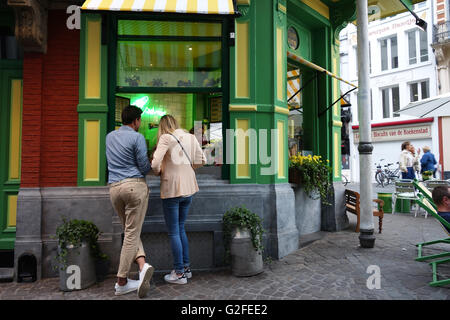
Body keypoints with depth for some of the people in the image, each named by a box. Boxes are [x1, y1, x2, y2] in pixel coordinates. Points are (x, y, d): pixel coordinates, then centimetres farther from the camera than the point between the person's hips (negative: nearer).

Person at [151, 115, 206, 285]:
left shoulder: (166, 138, -10)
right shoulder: (190, 137, 7)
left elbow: (155, 163, -19)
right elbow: (201, 161, 7)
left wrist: (158, 172, 1)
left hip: (171, 189, -6)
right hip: (188, 188, 6)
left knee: (173, 232, 5)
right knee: (181, 228, 19)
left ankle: (179, 273, 13)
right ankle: (186, 267, 26)